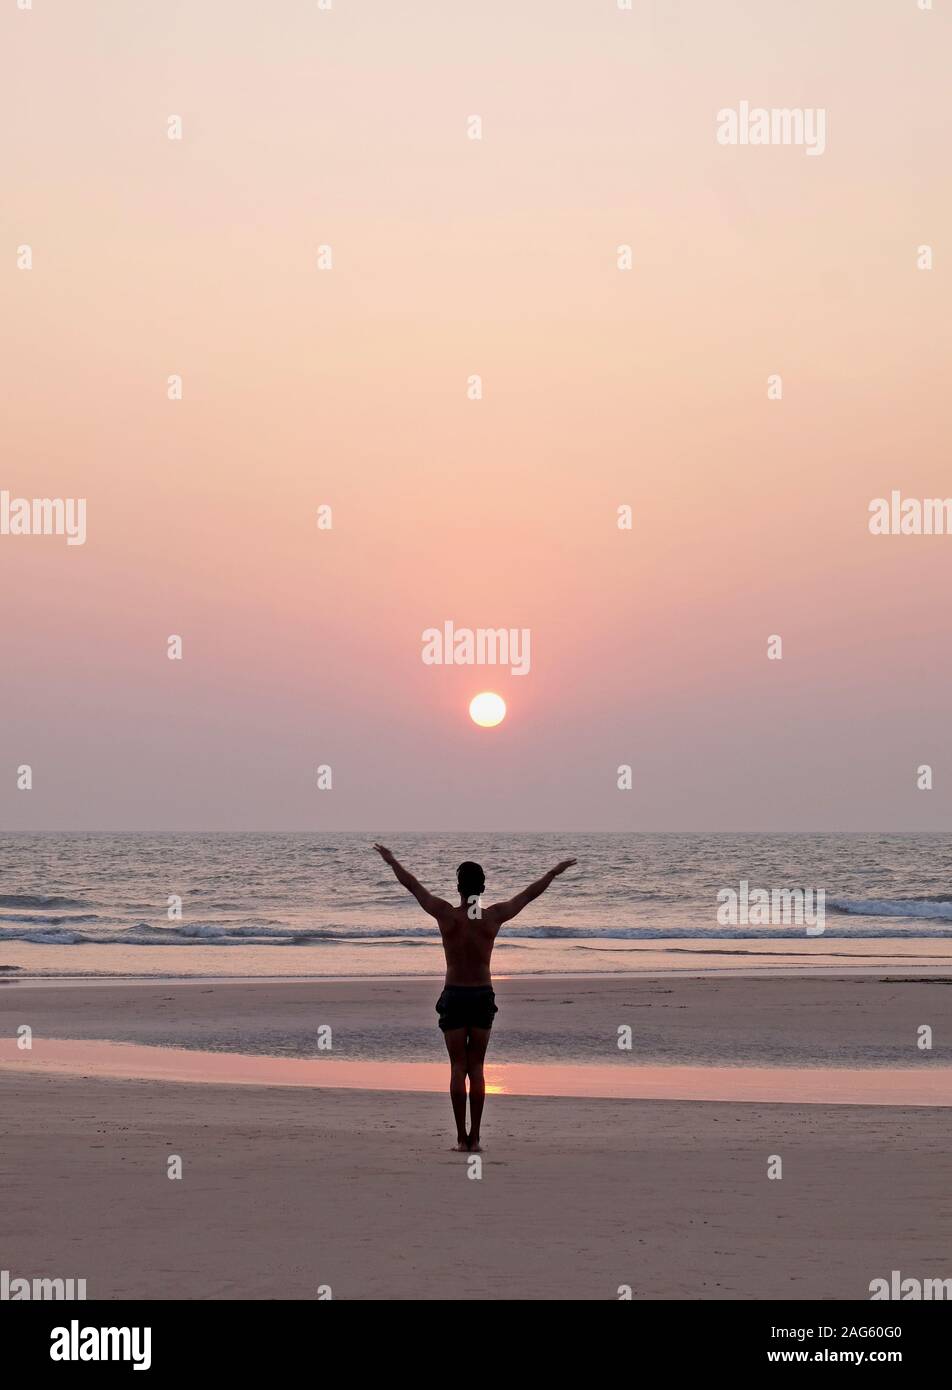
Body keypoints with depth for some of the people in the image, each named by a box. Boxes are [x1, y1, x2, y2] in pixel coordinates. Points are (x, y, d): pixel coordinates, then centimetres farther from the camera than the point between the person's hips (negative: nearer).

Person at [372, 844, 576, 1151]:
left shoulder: (446, 914, -9)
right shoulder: (494, 916, -5)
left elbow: (413, 885, 3)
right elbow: (529, 894, 8)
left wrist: (391, 861, 17)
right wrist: (555, 872, 21)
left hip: (454, 997, -2)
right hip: (483, 997, 2)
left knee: (458, 1068, 2)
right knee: (476, 1068, 7)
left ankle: (462, 1137, -1)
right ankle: (474, 1137, 4)